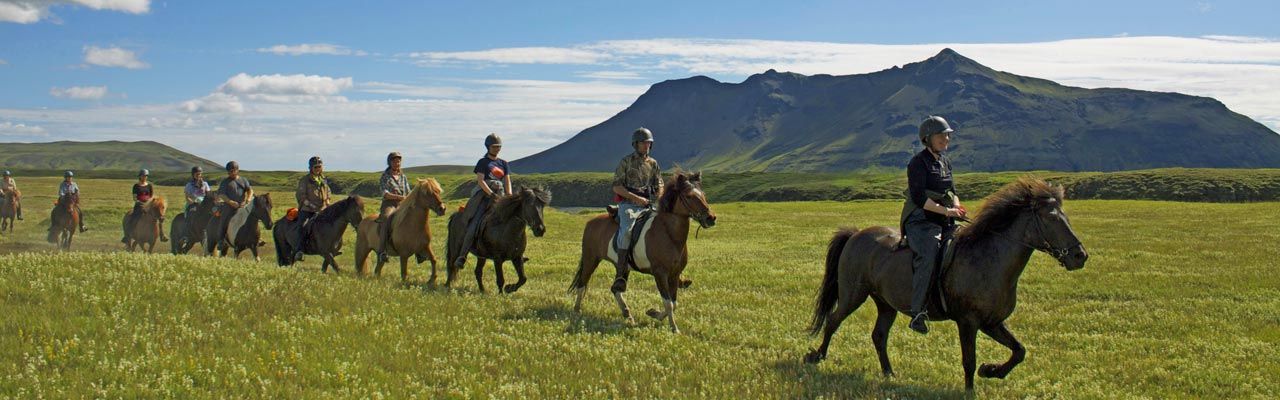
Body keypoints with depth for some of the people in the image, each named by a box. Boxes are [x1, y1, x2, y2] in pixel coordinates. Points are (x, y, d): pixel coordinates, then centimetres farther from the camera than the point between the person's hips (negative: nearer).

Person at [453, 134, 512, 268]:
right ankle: (462, 256, -19)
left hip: (500, 196, 5)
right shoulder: (483, 162, 3)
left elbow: (507, 182, 13)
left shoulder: (503, 163, 17)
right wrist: (492, 194, -20)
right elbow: (480, 181, -8)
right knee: (475, 224, -18)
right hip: (484, 195, -5)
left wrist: (509, 197, -3)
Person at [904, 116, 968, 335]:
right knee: (929, 256, -32)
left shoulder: (945, 161, 18)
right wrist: (946, 210, -17)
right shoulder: (918, 162, -7)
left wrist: (957, 206, 2)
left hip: (946, 224, 8)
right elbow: (918, 197, -16)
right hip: (920, 222, -8)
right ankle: (917, 312, -29)